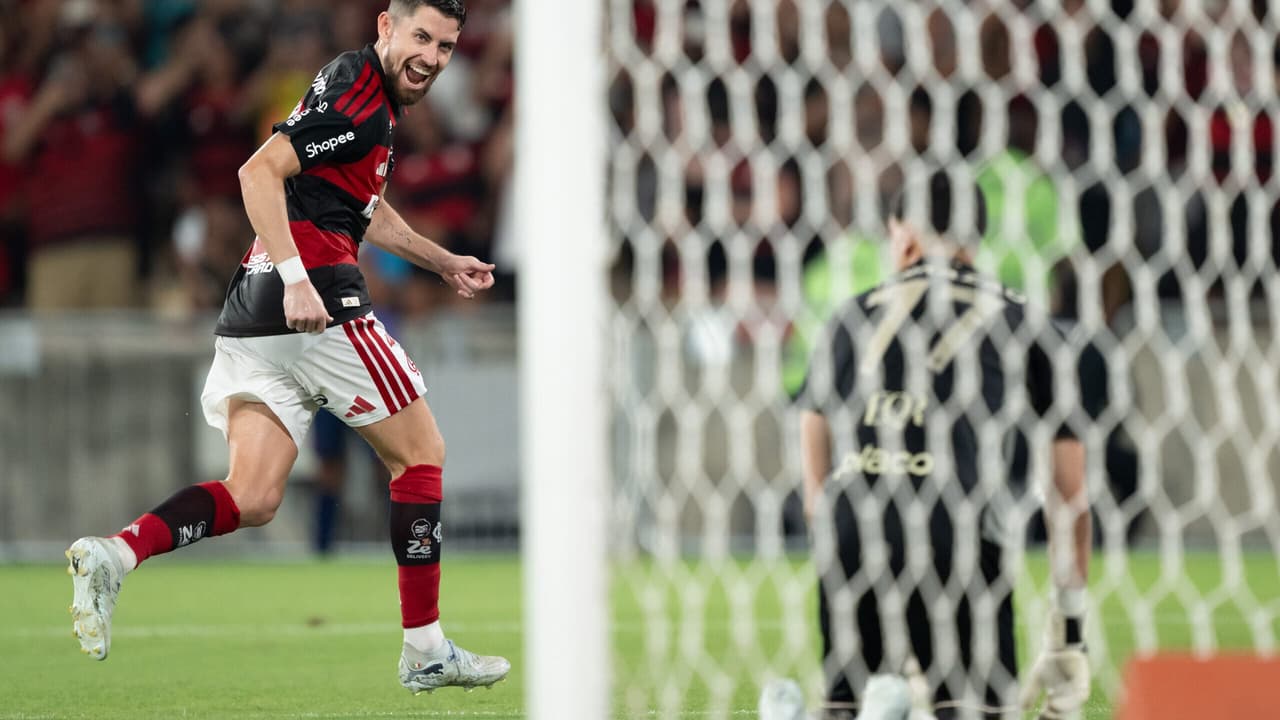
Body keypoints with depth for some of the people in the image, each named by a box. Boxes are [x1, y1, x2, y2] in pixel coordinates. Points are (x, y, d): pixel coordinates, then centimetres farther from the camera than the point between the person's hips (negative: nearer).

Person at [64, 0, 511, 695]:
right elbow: (260, 172, -20)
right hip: (317, 303, -9)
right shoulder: (356, 88, -8)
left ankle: (114, 553, -21)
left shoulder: (377, 101, 23)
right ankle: (425, 651, 9)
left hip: (253, 316, 9)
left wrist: (444, 262, 48)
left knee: (251, 499, 0)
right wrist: (295, 277, -28)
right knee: (420, 454, 6)